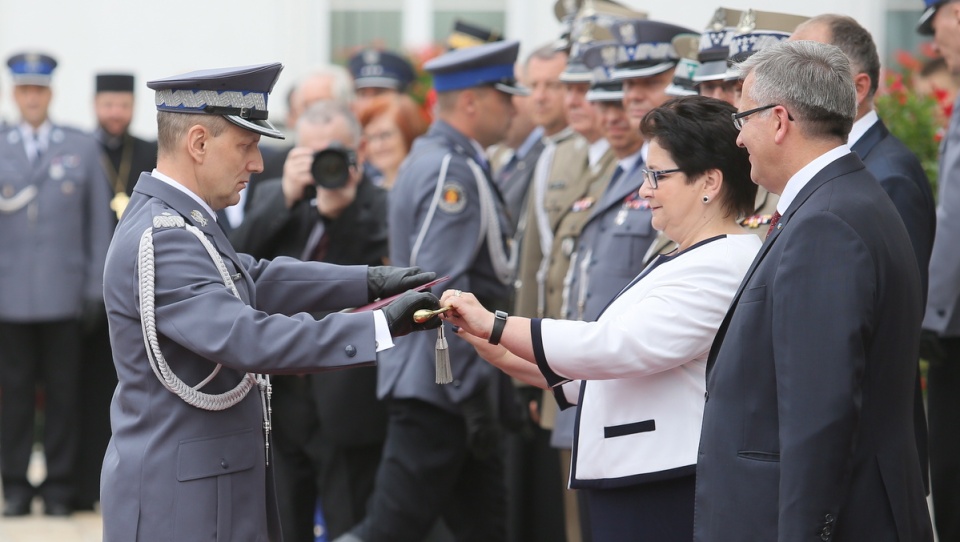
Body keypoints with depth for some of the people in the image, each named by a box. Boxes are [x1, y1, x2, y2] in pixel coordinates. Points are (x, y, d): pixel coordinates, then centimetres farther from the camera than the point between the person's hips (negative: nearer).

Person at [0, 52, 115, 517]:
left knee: (63, 391, 2)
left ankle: (59, 487, 8)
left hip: (64, 298, 0)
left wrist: (96, 290, 3)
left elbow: (99, 224, 8)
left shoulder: (83, 149, 9)